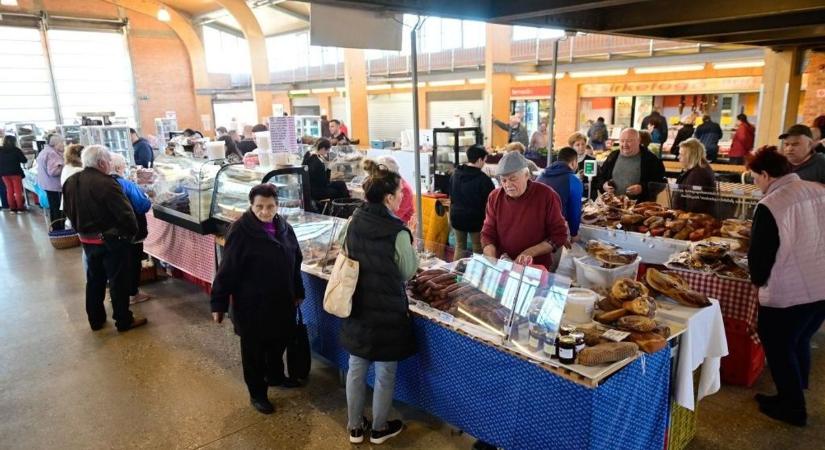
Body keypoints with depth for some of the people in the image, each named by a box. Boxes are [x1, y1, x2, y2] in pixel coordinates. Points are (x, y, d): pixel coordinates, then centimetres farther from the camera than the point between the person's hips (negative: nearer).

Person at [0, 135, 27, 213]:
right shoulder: (16, 150, -12)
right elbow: (24, 160, -7)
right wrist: (19, 156, 9)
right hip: (15, 173, -4)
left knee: (9, 191, 11)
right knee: (18, 190, 4)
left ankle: (12, 208, 13)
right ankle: (20, 208, 6)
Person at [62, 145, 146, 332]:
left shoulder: (71, 182, 3)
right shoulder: (106, 183, -23)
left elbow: (70, 212, 13)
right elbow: (125, 213, -23)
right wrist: (133, 231, -7)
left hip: (87, 240, 8)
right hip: (111, 240, -7)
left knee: (94, 280, 19)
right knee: (118, 281, 5)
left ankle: (96, 320, 29)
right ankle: (124, 321, 16)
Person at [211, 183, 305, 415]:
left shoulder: (284, 228, -1)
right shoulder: (241, 231, -18)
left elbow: (295, 263, 9)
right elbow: (227, 270, -16)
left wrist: (298, 292, 15)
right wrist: (218, 304, -14)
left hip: (281, 300, 6)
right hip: (252, 303, -6)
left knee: (279, 340, 22)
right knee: (254, 349, 11)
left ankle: (275, 376, 48)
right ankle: (257, 393, 30)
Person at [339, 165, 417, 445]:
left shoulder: (352, 223, -6)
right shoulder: (398, 232, -22)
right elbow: (408, 273, -8)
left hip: (356, 309, 5)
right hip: (387, 312, -5)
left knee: (356, 369, 19)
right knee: (385, 373, 14)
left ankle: (355, 427, 35)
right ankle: (379, 429, 32)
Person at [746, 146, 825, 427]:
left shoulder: (769, 206, -23)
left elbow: (759, 254, -16)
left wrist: (758, 279, 4)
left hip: (786, 295, -7)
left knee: (779, 349, 13)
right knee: (800, 341, 26)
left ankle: (792, 408, 27)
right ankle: (797, 392, 44)